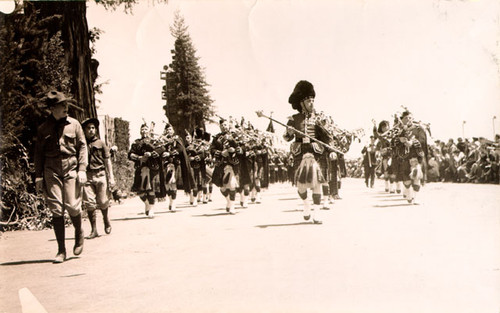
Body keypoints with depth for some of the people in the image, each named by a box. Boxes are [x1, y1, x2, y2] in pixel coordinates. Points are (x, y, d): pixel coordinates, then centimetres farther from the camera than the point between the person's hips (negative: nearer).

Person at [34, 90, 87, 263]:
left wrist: (82, 169, -3)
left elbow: (82, 147, 6)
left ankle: (79, 234, 25)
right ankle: (61, 250, 5)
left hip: (71, 168, -1)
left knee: (72, 206, -7)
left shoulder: (74, 124, 6)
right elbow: (39, 152, 12)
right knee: (56, 209, -2)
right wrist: (38, 175, 6)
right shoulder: (43, 128, 7)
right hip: (51, 170, 1)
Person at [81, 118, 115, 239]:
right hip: (87, 176, 0)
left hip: (100, 175, 0)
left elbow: (107, 161, 9)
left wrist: (111, 177, 4)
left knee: (102, 202, 0)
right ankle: (94, 230, 4)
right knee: (89, 203, -4)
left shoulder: (101, 143, 8)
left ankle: (106, 220, 30)